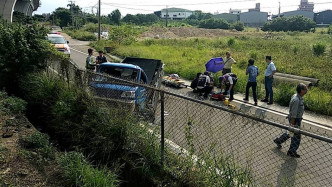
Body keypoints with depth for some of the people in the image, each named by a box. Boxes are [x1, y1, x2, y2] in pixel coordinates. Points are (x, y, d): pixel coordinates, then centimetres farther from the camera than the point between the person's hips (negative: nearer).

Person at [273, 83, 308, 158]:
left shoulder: (296, 96, 0)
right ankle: (292, 152, 23)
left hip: (297, 118, 10)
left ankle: (278, 141, 41)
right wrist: (292, 124, -22)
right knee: (296, 136, 6)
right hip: (295, 120, -9)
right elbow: (293, 114, -27)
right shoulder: (296, 100, -30)